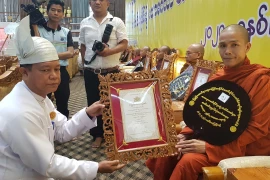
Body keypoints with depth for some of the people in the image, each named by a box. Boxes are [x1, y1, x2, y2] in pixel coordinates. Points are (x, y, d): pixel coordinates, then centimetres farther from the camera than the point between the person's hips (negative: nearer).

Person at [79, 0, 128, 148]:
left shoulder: (117, 22, -1)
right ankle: (98, 135, 25)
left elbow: (124, 44, -4)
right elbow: (83, 46, 14)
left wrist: (110, 51, -20)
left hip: (111, 71, -2)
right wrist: (85, 63, 6)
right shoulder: (85, 23, 8)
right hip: (91, 72, 3)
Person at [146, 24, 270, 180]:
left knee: (189, 160, -26)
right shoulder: (218, 77, 5)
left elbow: (257, 128, -18)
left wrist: (208, 147, -22)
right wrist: (186, 134, -8)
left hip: (244, 148, -6)